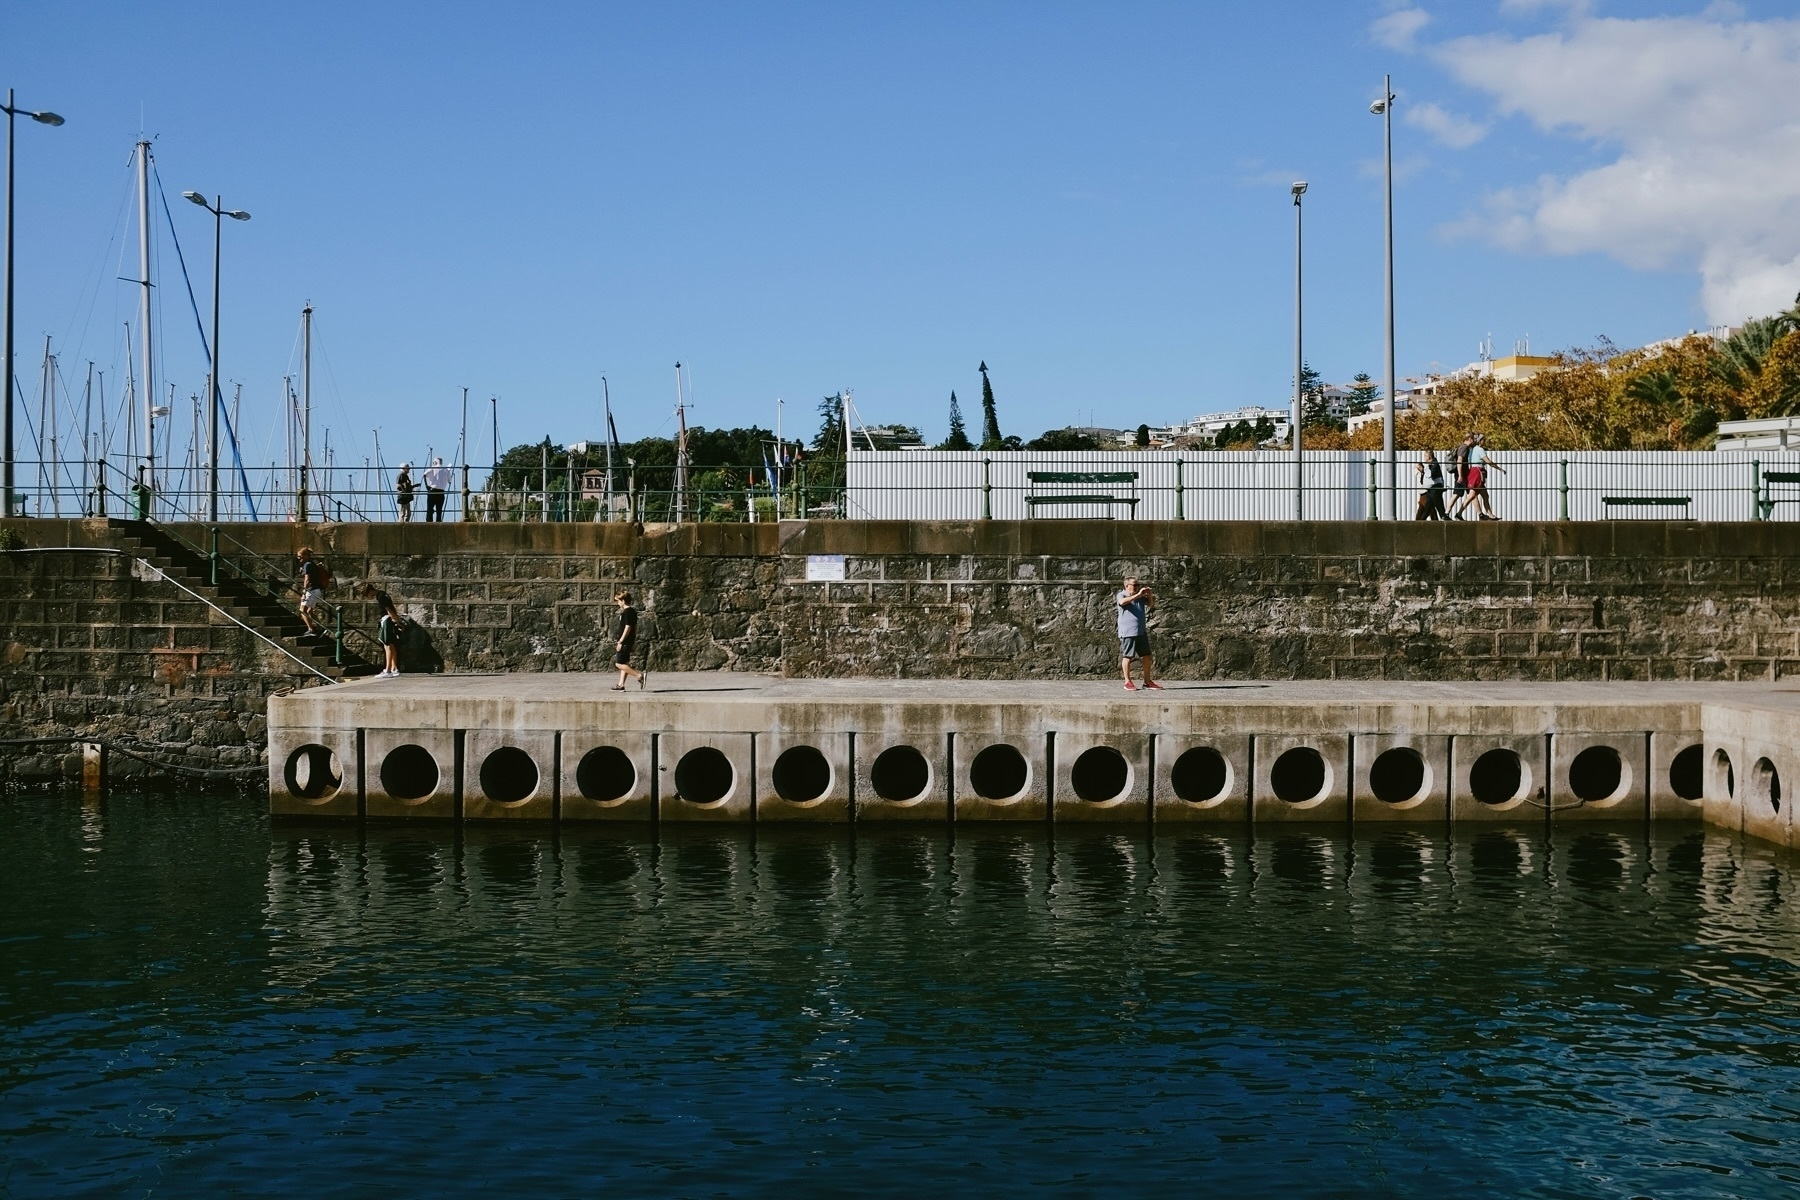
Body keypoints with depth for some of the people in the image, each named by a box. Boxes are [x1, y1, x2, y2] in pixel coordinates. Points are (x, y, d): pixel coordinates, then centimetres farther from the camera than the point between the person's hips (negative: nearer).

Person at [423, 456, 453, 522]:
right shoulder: (446, 470, 10)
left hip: (432, 490, -3)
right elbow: (450, 481, 12)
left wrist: (426, 484, -3)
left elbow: (425, 475, -13)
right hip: (441, 492, 3)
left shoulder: (433, 468, 3)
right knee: (439, 511, 5)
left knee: (430, 510, -3)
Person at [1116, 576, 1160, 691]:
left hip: (1141, 631, 6)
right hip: (1127, 633, -6)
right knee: (1127, 657, -2)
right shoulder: (1121, 595, -3)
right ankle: (1127, 682, 4)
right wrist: (1137, 595, -25)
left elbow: (1151, 604, 16)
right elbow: (1123, 601, -24)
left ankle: (1147, 681, 17)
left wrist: (1150, 595, -5)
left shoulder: (1141, 597, 15)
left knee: (1147, 656, 8)